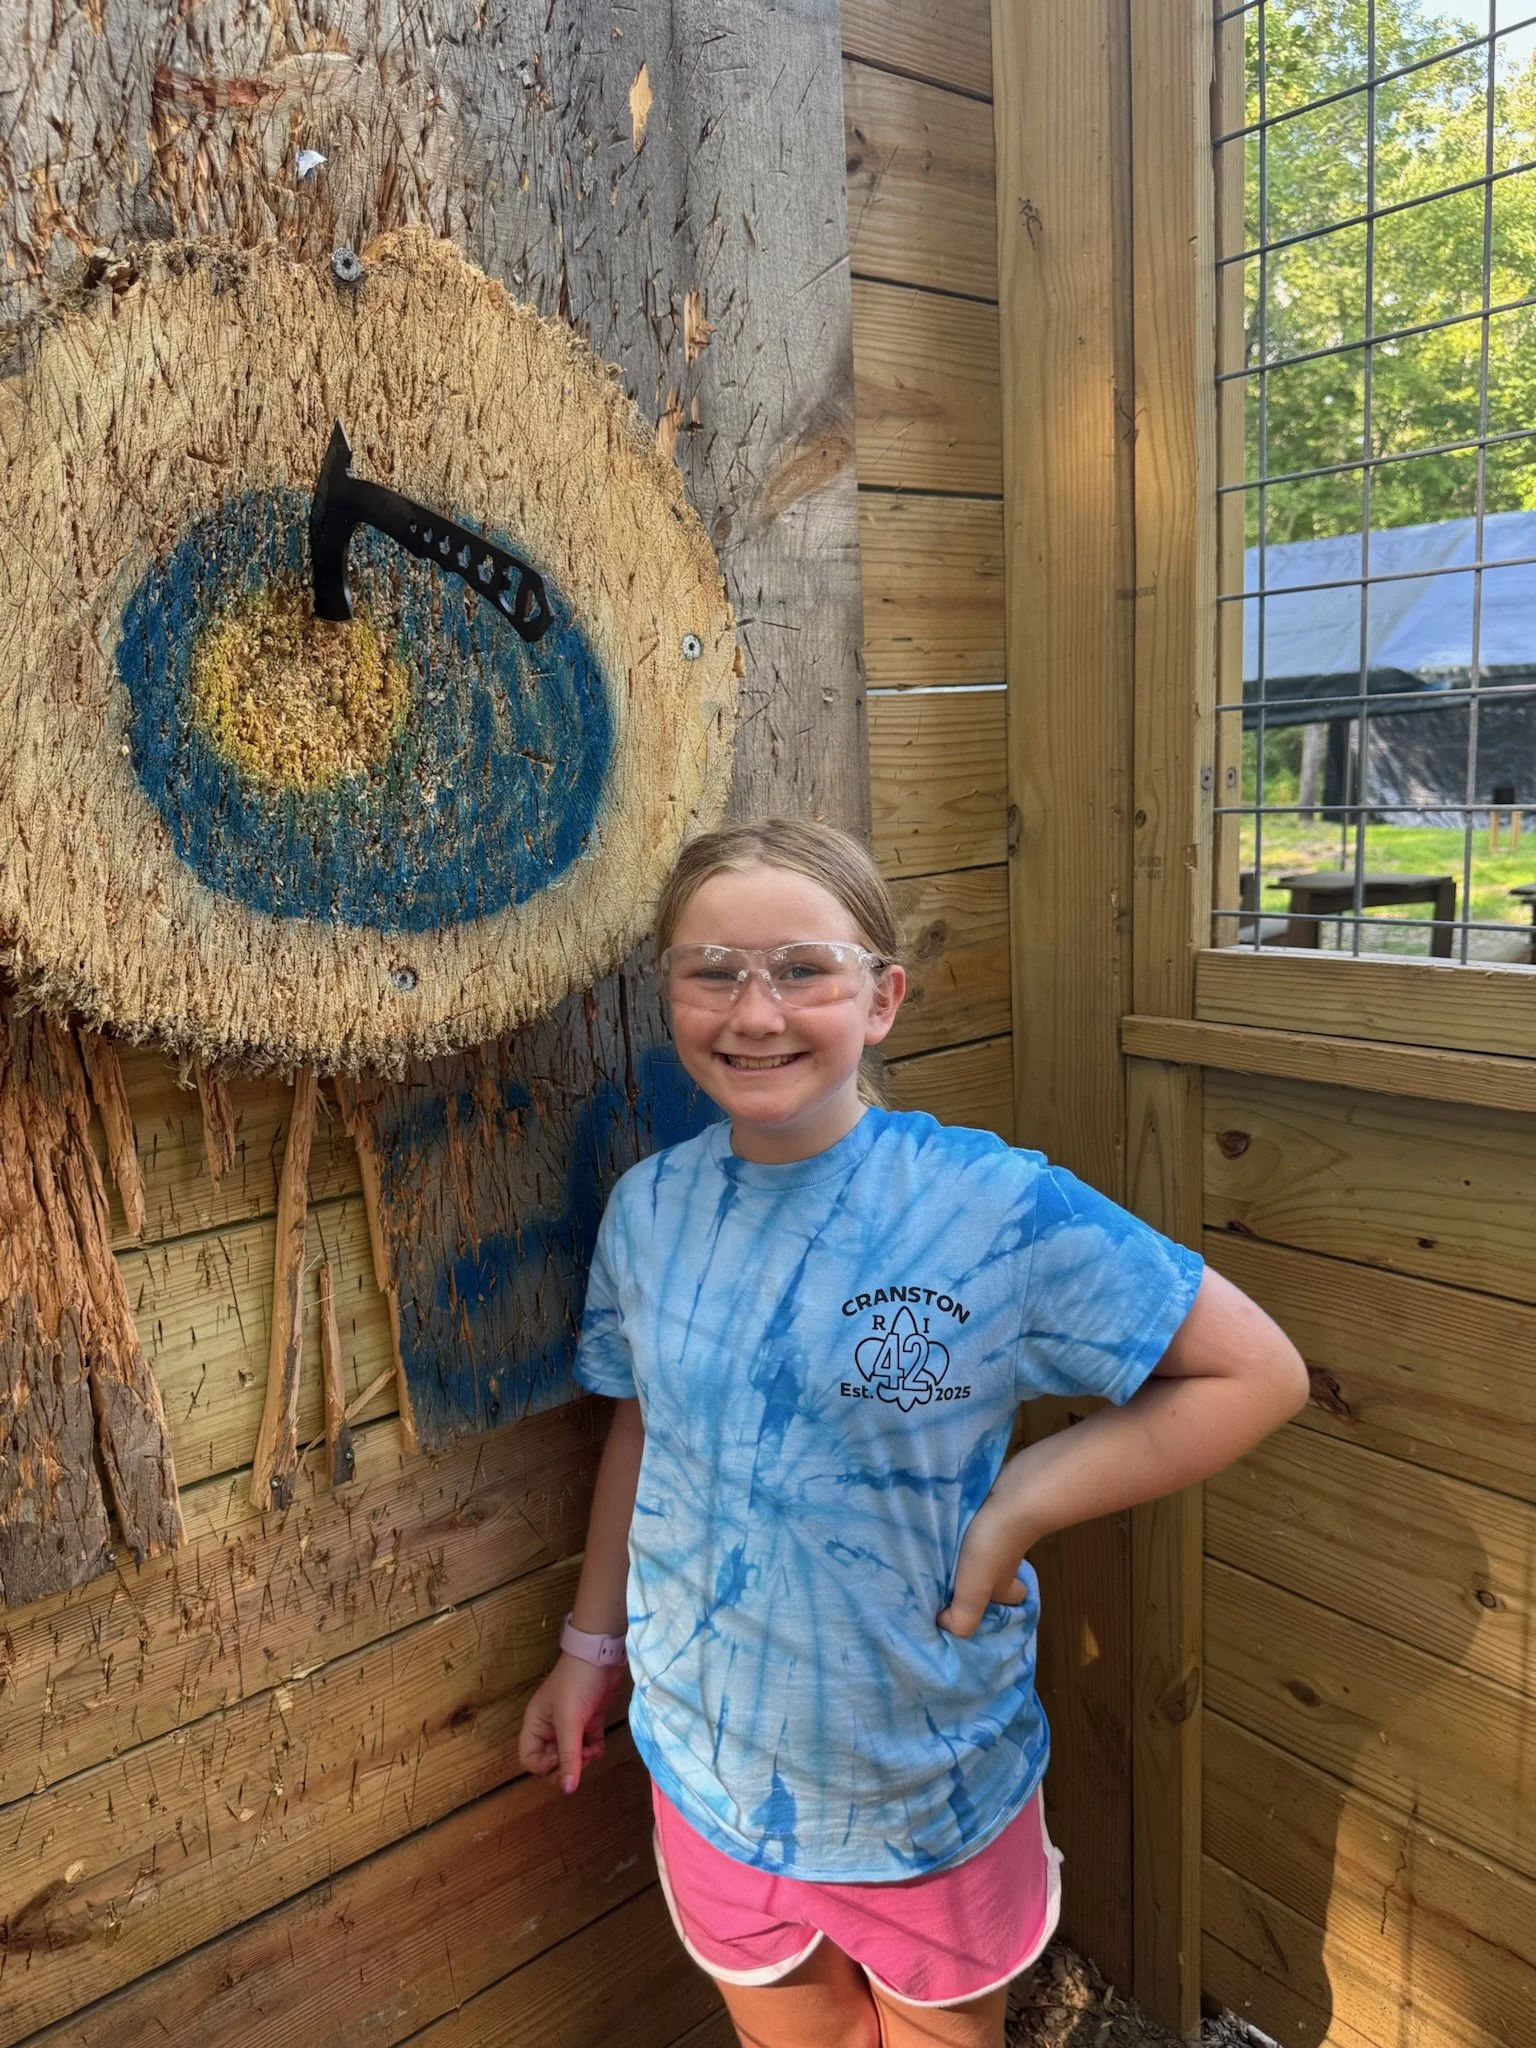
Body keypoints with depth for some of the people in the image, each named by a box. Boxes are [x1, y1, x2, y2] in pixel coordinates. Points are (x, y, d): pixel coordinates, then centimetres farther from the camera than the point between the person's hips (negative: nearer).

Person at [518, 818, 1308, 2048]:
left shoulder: (999, 1209, -23)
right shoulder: (648, 1210, -10)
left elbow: (1256, 1374, -17)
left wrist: (1018, 1507, -21)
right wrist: (593, 1643, 12)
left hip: (937, 1793, -2)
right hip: (712, 1772, 3)